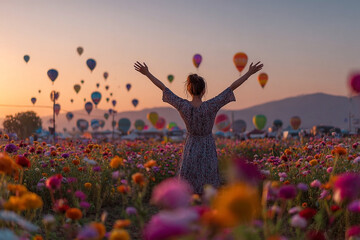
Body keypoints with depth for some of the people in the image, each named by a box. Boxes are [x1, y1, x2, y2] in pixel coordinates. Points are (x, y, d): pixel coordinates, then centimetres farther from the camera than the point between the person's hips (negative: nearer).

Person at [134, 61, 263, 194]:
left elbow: (163, 87, -8)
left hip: (190, 152, 2)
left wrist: (147, 73, 1)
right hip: (208, 152, -2)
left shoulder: (183, 106, -16)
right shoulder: (211, 107, -21)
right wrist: (249, 73, -12)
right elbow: (232, 87, -18)